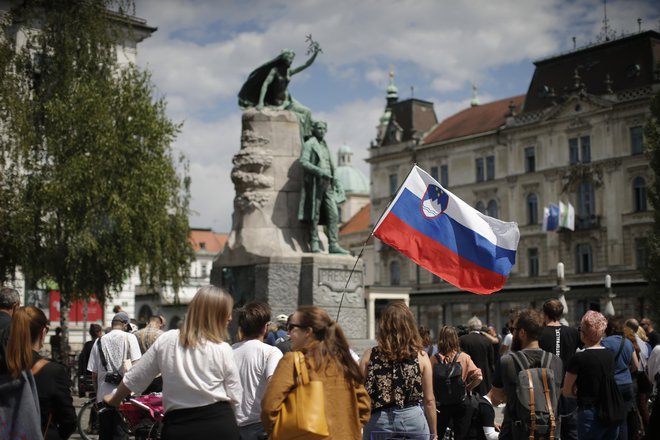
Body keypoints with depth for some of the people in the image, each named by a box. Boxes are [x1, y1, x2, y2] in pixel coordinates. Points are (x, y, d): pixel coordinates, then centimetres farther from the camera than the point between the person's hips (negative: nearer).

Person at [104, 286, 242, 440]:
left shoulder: (166, 340, 2)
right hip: (219, 426, -2)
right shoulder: (222, 349, -6)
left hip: (178, 427, 3)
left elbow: (134, 378, 12)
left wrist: (114, 399, 30)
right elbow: (235, 399, -2)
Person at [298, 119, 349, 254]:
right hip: (314, 183, -6)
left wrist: (334, 182, 19)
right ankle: (314, 244, 2)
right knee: (314, 215, -4)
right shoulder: (309, 144, 0)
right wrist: (321, 172, -21)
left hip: (327, 184, 6)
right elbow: (304, 162, -13)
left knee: (333, 214, -3)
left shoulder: (325, 146, 21)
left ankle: (333, 245, -5)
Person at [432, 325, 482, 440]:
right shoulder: (464, 357, -6)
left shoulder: (434, 359, -9)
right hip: (462, 403, 0)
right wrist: (467, 388, 5)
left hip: (441, 404, 0)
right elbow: (478, 377, -10)